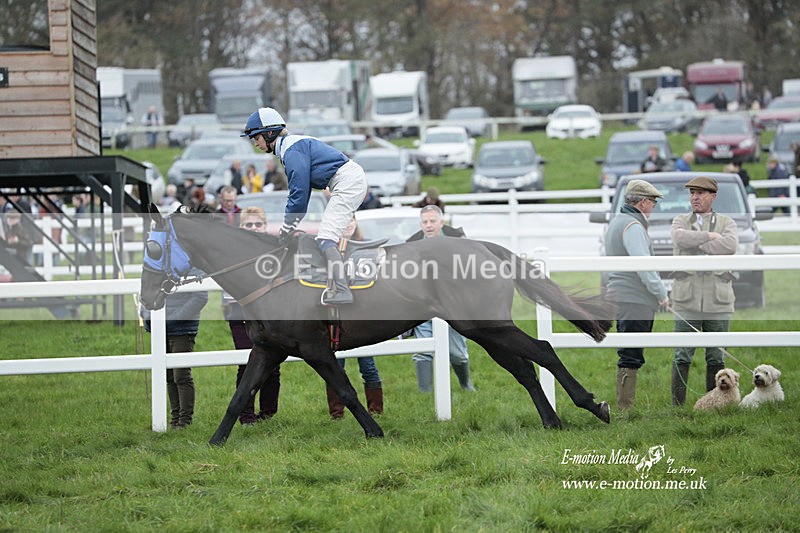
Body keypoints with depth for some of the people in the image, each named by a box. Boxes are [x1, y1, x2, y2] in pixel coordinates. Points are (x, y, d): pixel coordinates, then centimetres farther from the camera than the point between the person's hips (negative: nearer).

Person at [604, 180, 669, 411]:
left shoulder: (617, 222, 20)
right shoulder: (632, 226, -14)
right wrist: (661, 292, -17)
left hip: (622, 298, 11)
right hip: (634, 300, -11)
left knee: (631, 356, 13)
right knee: (630, 357, -10)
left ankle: (626, 406, 15)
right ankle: (626, 408, -12)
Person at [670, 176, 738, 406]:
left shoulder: (726, 222, 12)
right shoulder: (680, 221, 13)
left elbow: (731, 245, -11)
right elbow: (680, 238, -12)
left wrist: (696, 245, -9)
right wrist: (710, 236, -8)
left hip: (717, 300, 1)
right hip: (687, 300, -1)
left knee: (716, 357, 4)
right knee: (682, 356, -4)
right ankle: (677, 404, -2)